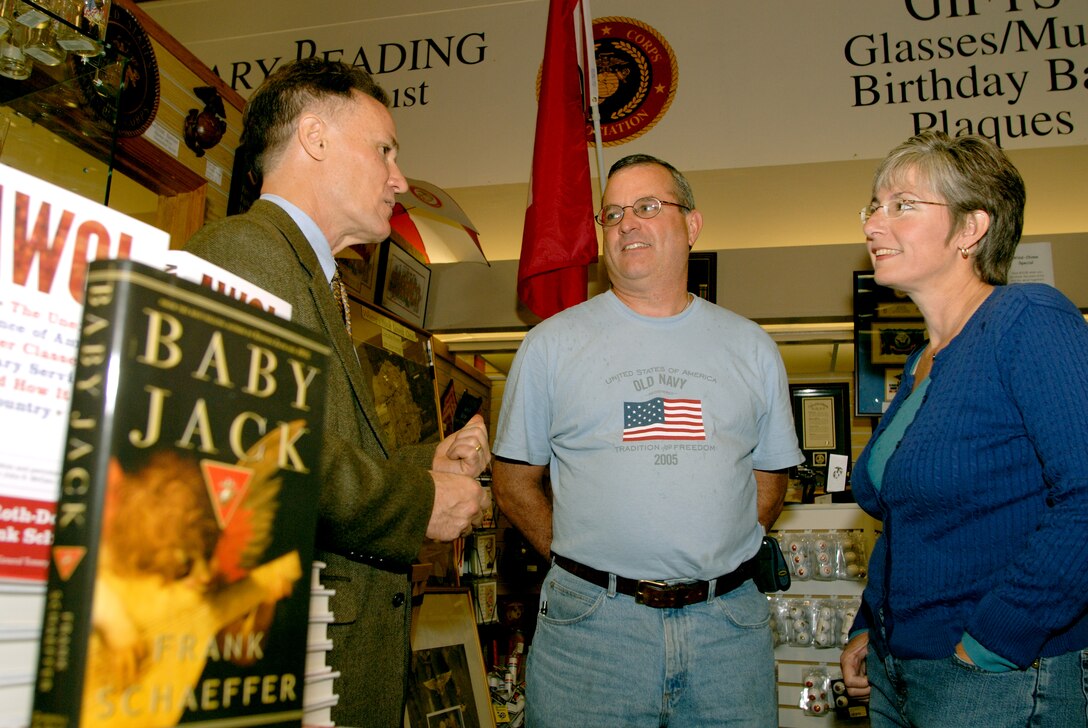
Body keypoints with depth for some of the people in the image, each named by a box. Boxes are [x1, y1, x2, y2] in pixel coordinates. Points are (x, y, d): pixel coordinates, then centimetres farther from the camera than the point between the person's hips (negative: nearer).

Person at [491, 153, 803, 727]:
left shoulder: (749, 346, 8)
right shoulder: (552, 344, 2)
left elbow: (770, 474, 14)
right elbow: (514, 479, 5)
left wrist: (714, 562, 4)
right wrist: (576, 560, -1)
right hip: (591, 620, -2)